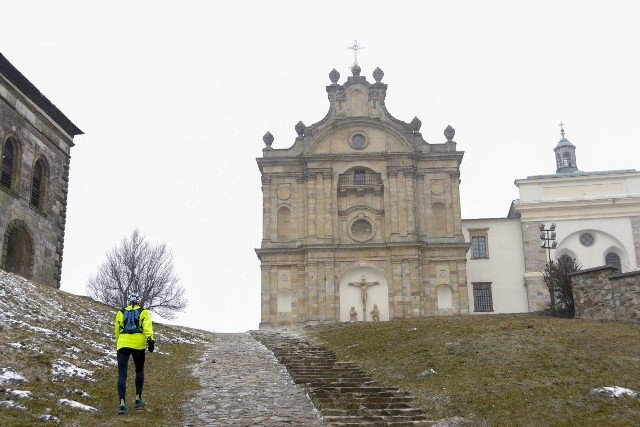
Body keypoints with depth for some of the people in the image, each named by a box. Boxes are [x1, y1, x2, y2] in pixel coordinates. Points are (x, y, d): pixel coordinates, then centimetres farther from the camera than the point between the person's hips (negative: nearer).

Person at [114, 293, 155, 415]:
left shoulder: (120, 313, 18)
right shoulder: (144, 312, 11)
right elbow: (147, 327, -6)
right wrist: (150, 340, -15)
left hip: (123, 345, 1)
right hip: (138, 345, -1)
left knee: (122, 374, -3)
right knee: (139, 371, 20)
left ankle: (122, 403, -16)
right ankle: (138, 399, 17)